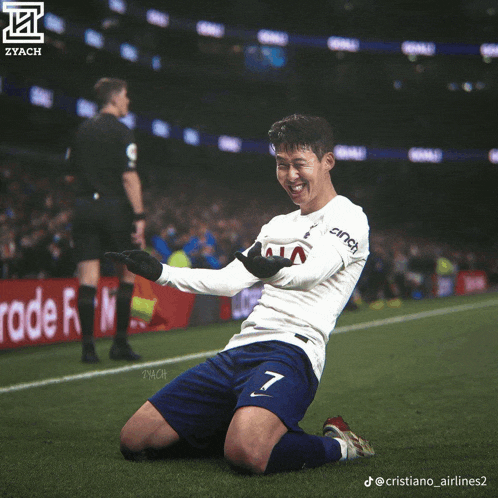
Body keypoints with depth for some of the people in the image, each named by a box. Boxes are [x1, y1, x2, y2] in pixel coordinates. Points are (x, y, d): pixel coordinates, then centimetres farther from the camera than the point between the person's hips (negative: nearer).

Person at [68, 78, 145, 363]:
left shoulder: (82, 130, 13)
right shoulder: (121, 132, -6)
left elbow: (73, 169, 16)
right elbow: (129, 177, -14)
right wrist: (139, 217, -15)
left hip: (84, 208, 5)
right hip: (115, 208, -5)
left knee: (88, 278, 1)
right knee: (128, 274, 9)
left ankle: (88, 347, -3)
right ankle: (120, 343, 9)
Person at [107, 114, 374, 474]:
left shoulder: (349, 218, 0)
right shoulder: (277, 226, 26)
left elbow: (312, 272, -19)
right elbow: (230, 281, 29)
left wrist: (274, 271, -42)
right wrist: (160, 272, 20)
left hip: (291, 350, -8)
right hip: (238, 351, 8)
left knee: (246, 453, -37)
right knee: (135, 440, 1)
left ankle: (337, 445, -6)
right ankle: (246, 421, 16)